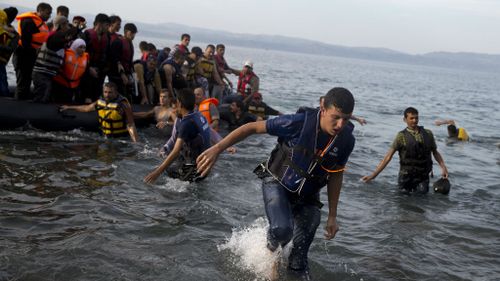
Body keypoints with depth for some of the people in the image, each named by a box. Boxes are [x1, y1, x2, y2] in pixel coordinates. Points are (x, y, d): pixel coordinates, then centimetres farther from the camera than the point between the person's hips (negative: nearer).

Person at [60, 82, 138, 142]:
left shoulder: (123, 104, -19)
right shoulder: (100, 101, 2)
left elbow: (130, 125, -21)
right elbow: (87, 108, 22)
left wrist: (135, 142, -29)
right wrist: (69, 107, 33)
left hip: (121, 138, -6)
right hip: (106, 137, 6)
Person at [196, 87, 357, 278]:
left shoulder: (346, 140, -17)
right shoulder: (300, 123, -30)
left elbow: (336, 176, 0)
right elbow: (252, 127, -23)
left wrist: (332, 216, 3)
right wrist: (216, 149, -29)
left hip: (307, 196, 4)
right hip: (278, 182, -3)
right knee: (282, 229, -29)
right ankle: (271, 250, 7)